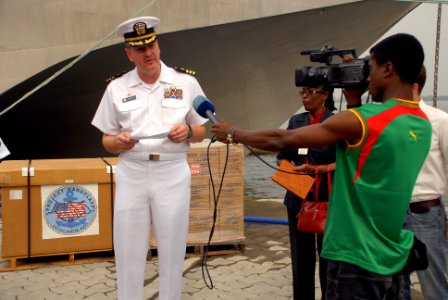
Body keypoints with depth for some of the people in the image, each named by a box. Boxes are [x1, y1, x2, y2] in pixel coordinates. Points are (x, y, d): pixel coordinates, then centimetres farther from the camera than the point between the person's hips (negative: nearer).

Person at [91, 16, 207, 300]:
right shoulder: (117, 88, 5)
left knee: (172, 251, 7)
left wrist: (187, 132, -13)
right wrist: (120, 142, -14)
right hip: (131, 175, 1)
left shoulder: (185, 82, 4)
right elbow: (107, 141, 8)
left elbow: (201, 132, 10)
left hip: (172, 175, 0)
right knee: (128, 252, 6)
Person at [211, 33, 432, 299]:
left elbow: (282, 140, -12)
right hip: (393, 258, 8)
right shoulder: (423, 125, 3)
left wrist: (233, 134, 2)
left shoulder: (358, 122, -20)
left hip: (356, 259, -8)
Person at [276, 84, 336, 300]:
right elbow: (281, 156, 13)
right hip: (298, 197, 4)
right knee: (301, 255, 10)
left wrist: (316, 169, -20)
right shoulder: (296, 121, 9)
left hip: (327, 199, -4)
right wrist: (291, 168, -7)